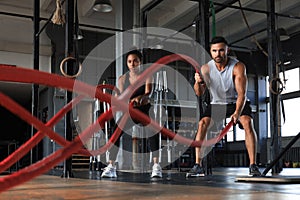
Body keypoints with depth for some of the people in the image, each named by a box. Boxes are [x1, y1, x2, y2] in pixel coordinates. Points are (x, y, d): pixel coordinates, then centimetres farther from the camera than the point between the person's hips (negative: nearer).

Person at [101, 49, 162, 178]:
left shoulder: (147, 75, -8)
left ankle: (156, 166, -22)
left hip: (145, 110, -2)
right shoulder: (122, 79, -1)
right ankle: (111, 167, -12)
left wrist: (140, 98, -48)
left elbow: (148, 93, -25)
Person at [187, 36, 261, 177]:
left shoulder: (238, 67, -23)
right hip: (216, 103, 2)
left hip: (237, 103, -2)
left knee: (247, 123, -27)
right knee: (202, 123, -19)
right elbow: (199, 94, -7)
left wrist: (237, 113, -45)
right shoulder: (206, 69, -14)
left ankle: (253, 166, -23)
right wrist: (198, 82, -29)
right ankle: (198, 166, -15)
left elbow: (241, 94, -29)